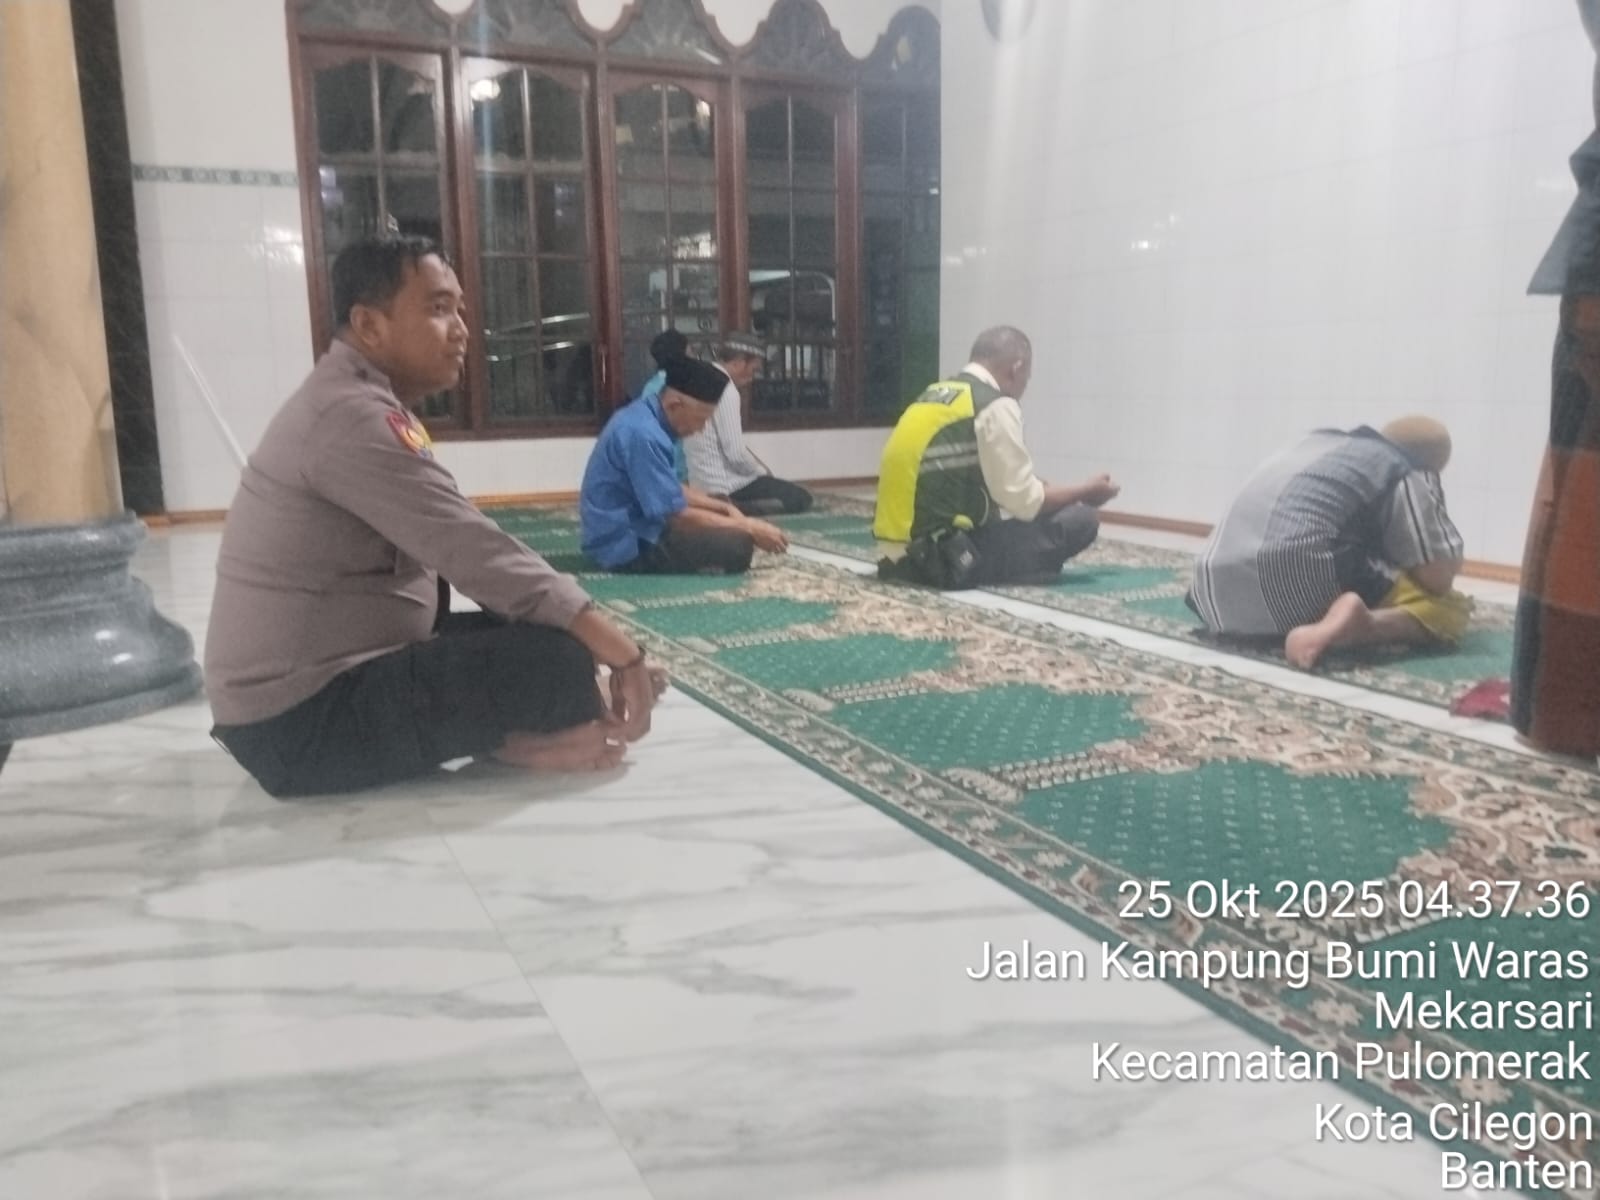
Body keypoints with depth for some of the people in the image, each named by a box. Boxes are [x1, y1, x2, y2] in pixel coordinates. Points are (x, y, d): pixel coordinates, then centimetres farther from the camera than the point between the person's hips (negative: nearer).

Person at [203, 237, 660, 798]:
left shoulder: (363, 405, 13)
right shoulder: (352, 416, -20)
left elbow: (450, 558, 11)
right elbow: (478, 555, -25)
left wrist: (601, 639, 4)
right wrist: (620, 652, -20)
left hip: (311, 687, 10)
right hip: (301, 722, -10)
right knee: (560, 657, -20)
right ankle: (517, 742, 4)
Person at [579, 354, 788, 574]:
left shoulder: (645, 415, 5)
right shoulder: (644, 434, -26)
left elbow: (671, 490, 17)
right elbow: (677, 515, -24)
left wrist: (724, 507, 7)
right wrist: (748, 528, -16)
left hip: (626, 530, 10)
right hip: (628, 545, -10)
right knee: (737, 546, -18)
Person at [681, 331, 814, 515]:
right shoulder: (726, 390, -18)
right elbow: (736, 454, -21)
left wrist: (759, 468, 11)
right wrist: (763, 471, -3)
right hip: (722, 485, -9)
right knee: (800, 498, -1)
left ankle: (733, 508, 4)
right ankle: (735, 509, -14)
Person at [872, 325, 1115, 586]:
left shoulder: (935, 395, 16)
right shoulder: (996, 407, -10)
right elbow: (1025, 502, -7)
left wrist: (1039, 487, 33)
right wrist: (1086, 492, 10)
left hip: (903, 547, 9)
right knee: (1081, 520, 1)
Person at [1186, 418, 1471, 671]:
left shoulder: (1318, 443, 30)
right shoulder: (1410, 474, 10)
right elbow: (1438, 577, 2)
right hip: (1302, 589, -7)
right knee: (1451, 609, 8)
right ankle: (1360, 626, -18)